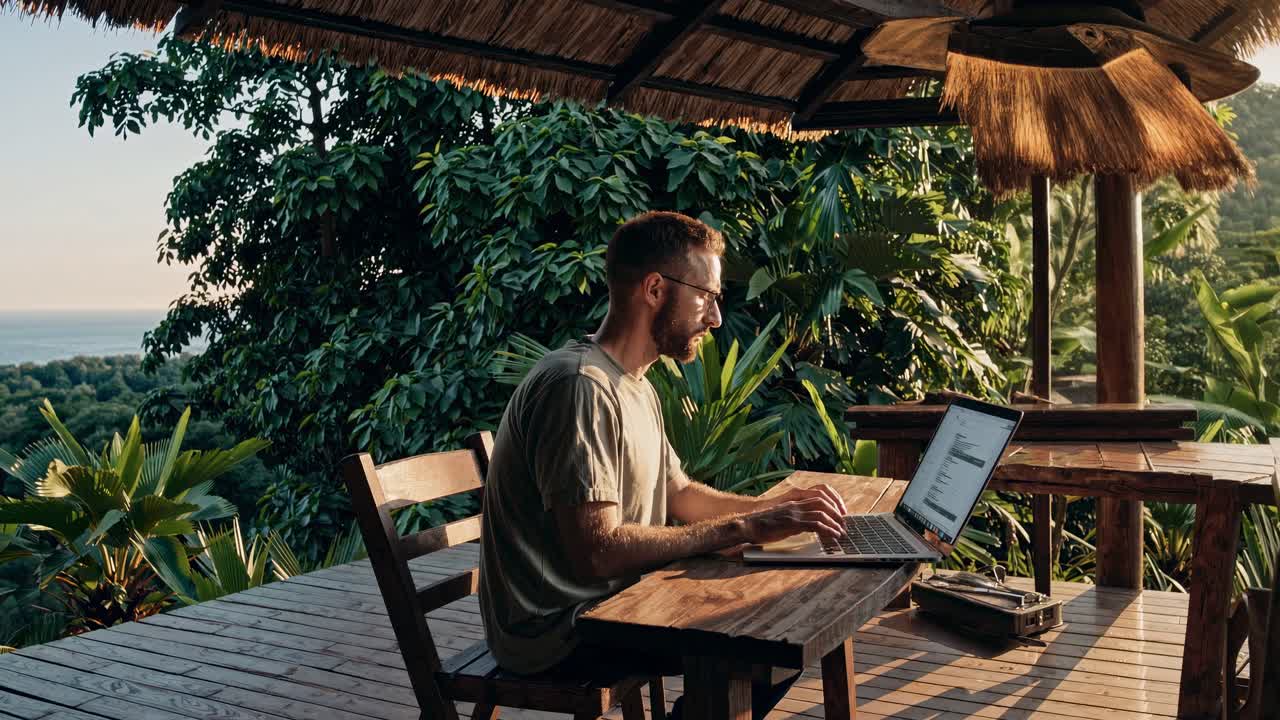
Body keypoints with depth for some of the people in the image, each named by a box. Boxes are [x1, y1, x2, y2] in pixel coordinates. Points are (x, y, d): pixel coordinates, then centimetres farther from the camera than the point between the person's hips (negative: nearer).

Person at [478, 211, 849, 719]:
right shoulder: (579, 386, -23)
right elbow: (597, 552, -30)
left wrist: (773, 507, 0)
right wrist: (745, 528, -25)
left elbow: (681, 495, 16)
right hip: (558, 633, -10)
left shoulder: (635, 387, 11)